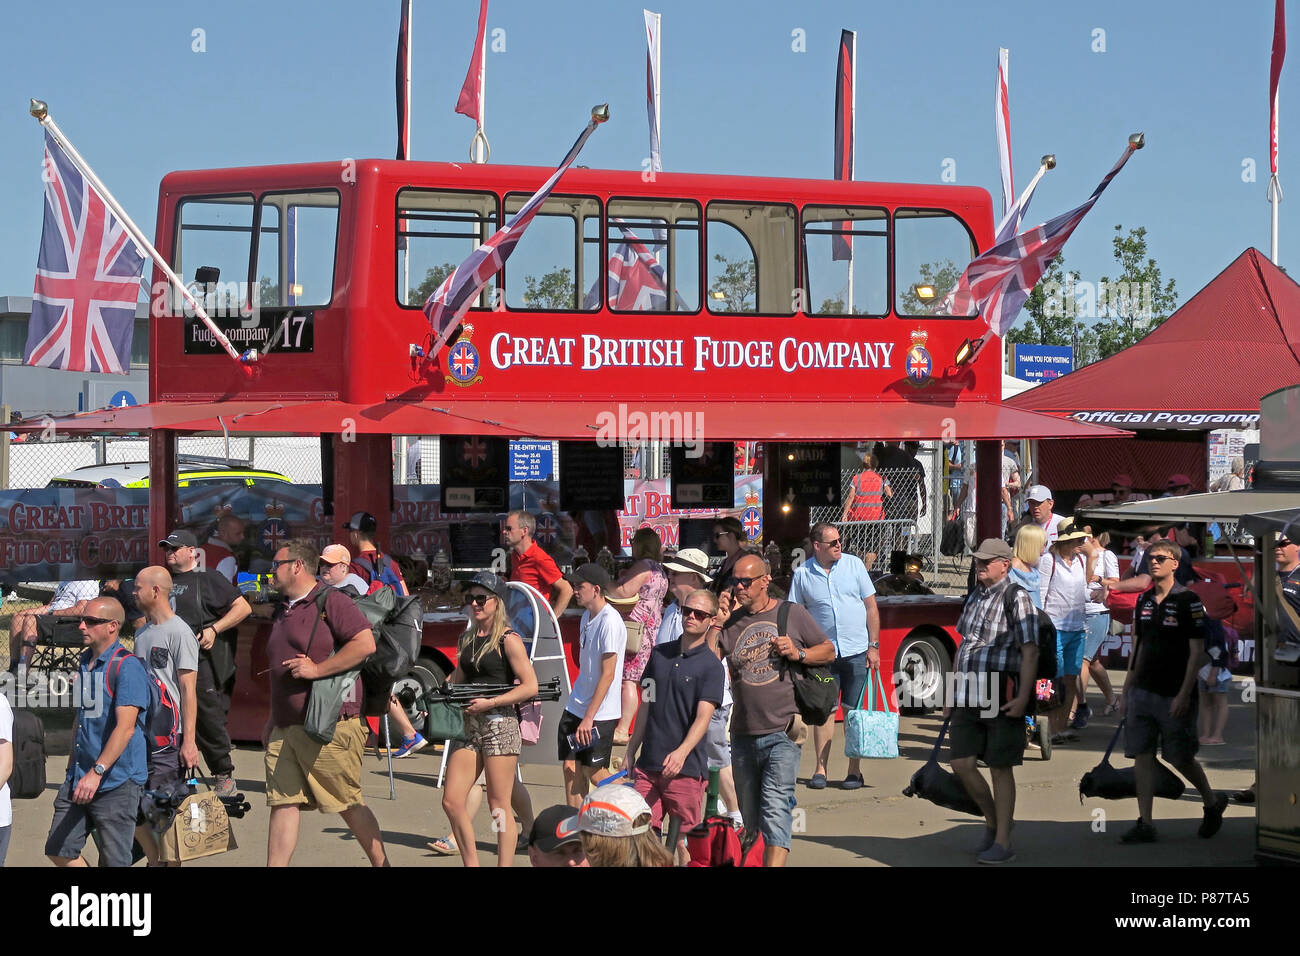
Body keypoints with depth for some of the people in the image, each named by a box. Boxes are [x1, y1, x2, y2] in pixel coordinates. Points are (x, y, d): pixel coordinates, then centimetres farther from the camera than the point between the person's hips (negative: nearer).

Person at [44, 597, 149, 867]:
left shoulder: (127, 667, -15)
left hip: (117, 781, -9)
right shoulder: (85, 661, 13)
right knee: (58, 850, 8)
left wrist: (97, 772, -29)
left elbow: (125, 727, -23)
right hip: (80, 778, 9)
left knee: (114, 861, -3)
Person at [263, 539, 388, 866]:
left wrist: (316, 669, -20)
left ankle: (382, 864, 16)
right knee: (282, 804, 1)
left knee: (349, 806, 2)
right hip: (285, 729, 8)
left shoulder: (331, 601, -8)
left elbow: (366, 644, -20)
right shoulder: (283, 611, 19)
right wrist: (271, 721, 25)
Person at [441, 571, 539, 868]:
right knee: (452, 801, 1)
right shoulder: (466, 640, 13)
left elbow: (530, 687, -12)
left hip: (500, 724, -7)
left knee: (499, 806, -3)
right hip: (469, 726, 7)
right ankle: (471, 863, 12)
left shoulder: (508, 640, -7)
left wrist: (489, 703, -16)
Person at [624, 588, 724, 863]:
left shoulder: (710, 665, -5)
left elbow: (703, 717, -15)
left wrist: (682, 752, -30)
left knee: (683, 841, -2)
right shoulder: (660, 654, 12)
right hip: (647, 765, 5)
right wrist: (631, 752, 17)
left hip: (686, 768, -5)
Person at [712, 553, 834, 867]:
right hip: (743, 735, 4)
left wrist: (798, 653, -6)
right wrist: (716, 625, -10)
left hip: (782, 733, -4)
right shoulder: (730, 622, 8)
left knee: (775, 809, -17)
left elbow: (829, 650, 12)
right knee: (749, 816, 14)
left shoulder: (793, 614, 3)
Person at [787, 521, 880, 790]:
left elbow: (871, 607, 5)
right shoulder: (802, 574, 0)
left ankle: (854, 770, 8)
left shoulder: (854, 565, 2)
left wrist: (873, 646, -1)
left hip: (857, 651, 0)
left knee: (854, 712, 2)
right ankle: (820, 769, 7)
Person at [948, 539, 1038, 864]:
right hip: (968, 695, 7)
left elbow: (1030, 651, -12)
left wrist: (1023, 697, -19)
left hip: (1001, 696, -7)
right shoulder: (974, 596, 15)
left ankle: (1003, 842, 5)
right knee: (962, 763, 4)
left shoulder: (1016, 597, -7)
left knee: (1000, 767, -1)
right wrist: (952, 692, 20)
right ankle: (992, 821, 25)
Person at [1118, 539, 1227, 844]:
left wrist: (1184, 695, -17)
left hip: (1174, 696, -6)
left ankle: (1213, 802, 28)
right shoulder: (1143, 600, 11)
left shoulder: (1188, 601, -9)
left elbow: (1197, 652, -11)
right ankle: (1145, 824, 3)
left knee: (1181, 758, 3)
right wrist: (1128, 687, 14)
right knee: (1142, 756, 0)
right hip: (1143, 691, 6)